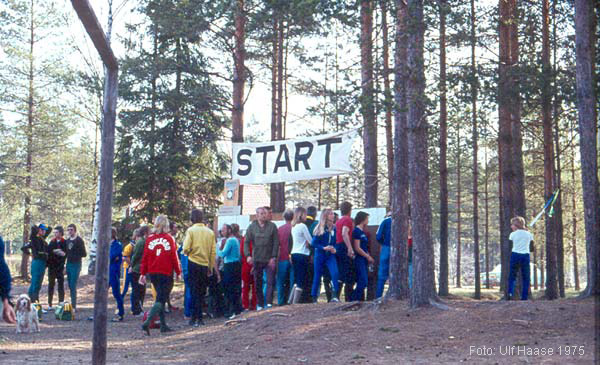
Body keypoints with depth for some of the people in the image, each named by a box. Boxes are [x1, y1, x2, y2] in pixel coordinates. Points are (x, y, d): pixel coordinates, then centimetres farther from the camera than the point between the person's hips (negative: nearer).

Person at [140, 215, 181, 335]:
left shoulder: (150, 239, 2)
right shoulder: (169, 238, -7)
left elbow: (145, 257, 4)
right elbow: (174, 256, -5)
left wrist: (143, 273, 10)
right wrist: (178, 272, 5)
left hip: (152, 273, 4)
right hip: (166, 273, -4)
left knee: (161, 297, 17)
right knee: (161, 299, -4)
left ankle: (163, 325, 18)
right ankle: (147, 322, -22)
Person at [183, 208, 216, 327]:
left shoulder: (191, 230, -6)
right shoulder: (210, 232, 4)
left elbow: (186, 249, -14)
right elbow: (213, 252, 5)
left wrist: (187, 252, 10)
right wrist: (211, 267, 13)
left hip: (193, 263, -3)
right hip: (205, 265, 3)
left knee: (194, 291, 2)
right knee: (202, 292, 11)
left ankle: (195, 318, -1)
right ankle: (199, 318, 12)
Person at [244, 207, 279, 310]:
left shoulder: (272, 226, 1)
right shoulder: (252, 227, 5)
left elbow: (276, 243, -1)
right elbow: (246, 242, 3)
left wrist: (273, 257, -8)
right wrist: (248, 255, -11)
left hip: (269, 259, -2)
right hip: (257, 259, 2)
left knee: (270, 281, -7)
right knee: (257, 283, 7)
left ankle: (269, 303, -5)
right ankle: (259, 303, 15)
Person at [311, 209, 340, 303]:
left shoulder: (334, 228, 5)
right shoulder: (319, 229, -3)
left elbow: (336, 242, 11)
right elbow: (313, 243, -4)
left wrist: (334, 249, -8)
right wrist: (323, 248, -16)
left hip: (330, 255, 2)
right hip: (320, 255, -2)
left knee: (335, 273, -21)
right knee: (317, 277, 6)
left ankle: (335, 296, -19)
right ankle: (314, 298, 19)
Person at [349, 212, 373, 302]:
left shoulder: (362, 231, 18)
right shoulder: (356, 231, -11)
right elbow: (357, 248, -16)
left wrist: (369, 257, 10)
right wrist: (368, 257, -10)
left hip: (364, 260, 9)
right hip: (359, 259, -9)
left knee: (362, 282, 7)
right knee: (363, 282, -15)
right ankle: (353, 300, -12)